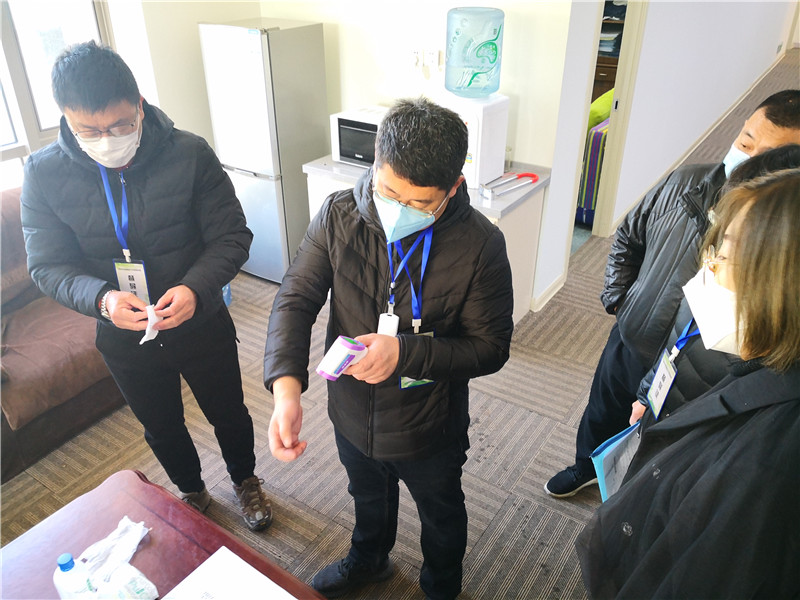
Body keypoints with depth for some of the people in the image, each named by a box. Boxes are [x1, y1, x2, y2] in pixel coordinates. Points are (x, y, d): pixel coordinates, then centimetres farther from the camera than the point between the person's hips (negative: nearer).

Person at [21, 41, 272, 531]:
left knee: (228, 413, 20)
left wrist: (196, 288, -33)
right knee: (161, 427, 24)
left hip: (201, 323, -1)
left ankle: (246, 480, 52)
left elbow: (232, 236, -16)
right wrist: (101, 298, -30)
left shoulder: (190, 154, -19)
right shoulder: (44, 174, -14)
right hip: (123, 338, 2)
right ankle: (192, 491, 55)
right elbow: (49, 266, -9)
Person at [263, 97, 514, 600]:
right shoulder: (339, 216, -18)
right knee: (369, 496, 33)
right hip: (352, 414, 3)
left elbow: (490, 347, -19)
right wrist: (286, 386, -32)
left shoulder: (480, 245, -26)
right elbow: (296, 298, -16)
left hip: (429, 428, -3)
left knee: (441, 515, 27)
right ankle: (369, 559, 67)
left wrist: (405, 352, -34)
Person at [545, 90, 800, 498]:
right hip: (629, 342, 4)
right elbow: (627, 238, 8)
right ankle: (586, 467, 59)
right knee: (601, 417, 28)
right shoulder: (686, 182, -9)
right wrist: (617, 299, 3)